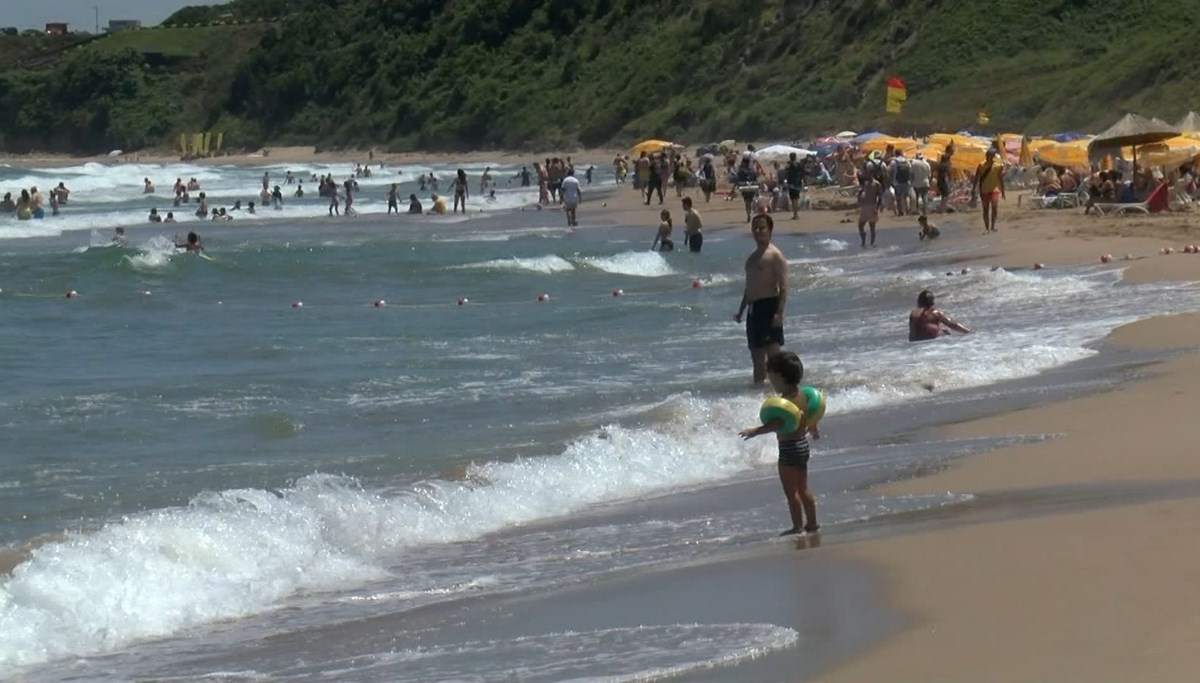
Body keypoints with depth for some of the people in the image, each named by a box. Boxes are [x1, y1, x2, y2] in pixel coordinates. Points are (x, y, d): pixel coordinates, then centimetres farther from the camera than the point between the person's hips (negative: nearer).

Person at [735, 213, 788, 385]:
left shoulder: (775, 255, -8)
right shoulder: (753, 257, 19)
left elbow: (783, 286, -14)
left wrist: (779, 312, -22)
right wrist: (741, 310, 23)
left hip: (768, 307, -9)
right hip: (753, 309, 9)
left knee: (772, 351, -12)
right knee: (756, 355, 11)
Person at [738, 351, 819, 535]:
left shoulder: (785, 400, -22)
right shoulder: (801, 396, 8)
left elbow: (778, 423, -36)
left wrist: (755, 431, -42)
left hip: (789, 448, -10)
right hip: (803, 444, 10)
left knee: (791, 491, -2)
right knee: (803, 489, 18)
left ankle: (798, 526, 0)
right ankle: (812, 524, 23)